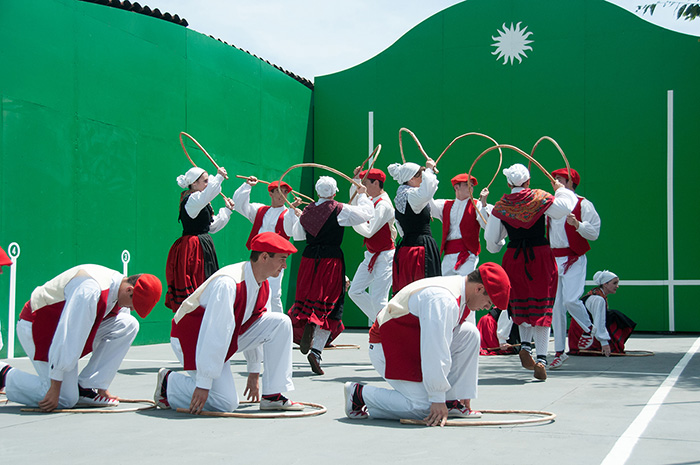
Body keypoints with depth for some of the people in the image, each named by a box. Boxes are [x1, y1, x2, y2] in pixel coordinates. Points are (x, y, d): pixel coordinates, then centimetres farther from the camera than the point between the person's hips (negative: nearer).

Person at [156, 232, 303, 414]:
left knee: (280, 323, -10)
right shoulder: (227, 283, -32)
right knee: (226, 403, -17)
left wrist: (254, 373, 16)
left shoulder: (263, 286, -4)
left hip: (229, 337, 8)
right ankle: (169, 382, 4)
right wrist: (204, 384, -32)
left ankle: (272, 396, -5)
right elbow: (214, 333, -33)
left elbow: (255, 327, 11)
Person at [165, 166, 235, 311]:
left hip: (204, 248, 10)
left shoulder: (202, 203, 18)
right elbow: (208, 193, -36)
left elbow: (213, 227, 22)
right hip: (192, 249, -10)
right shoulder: (191, 200, -12)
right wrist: (219, 177, -26)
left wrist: (227, 210, 20)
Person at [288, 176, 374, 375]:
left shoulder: (307, 211, 8)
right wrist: (362, 195, 16)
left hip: (309, 258, 4)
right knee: (329, 304, -3)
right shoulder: (340, 210, -5)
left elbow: (297, 235, 22)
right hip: (331, 259, -4)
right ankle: (316, 351, -16)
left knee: (308, 297, 20)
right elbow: (367, 214, 1)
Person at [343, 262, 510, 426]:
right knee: (425, 408, -18)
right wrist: (437, 400, -28)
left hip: (416, 342, 10)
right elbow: (435, 352, -31)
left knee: (469, 333, -5)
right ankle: (359, 394, -4)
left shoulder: (460, 294, 4)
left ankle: (452, 402, 1)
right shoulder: (443, 300, -28)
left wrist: (463, 394, 15)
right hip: (387, 348, -10)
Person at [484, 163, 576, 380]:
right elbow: (565, 207, 1)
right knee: (541, 305, 0)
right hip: (540, 255, -2)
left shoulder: (501, 206, 1)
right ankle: (541, 358, -5)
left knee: (521, 303, 19)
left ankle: (524, 346, 1)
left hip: (514, 257, 2)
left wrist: (498, 245, 28)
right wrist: (560, 189, 19)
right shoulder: (540, 198, -5)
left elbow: (491, 239, 5)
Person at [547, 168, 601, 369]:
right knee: (556, 306, 3)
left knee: (570, 299, -18)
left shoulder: (583, 205, -3)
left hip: (573, 259, -5)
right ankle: (560, 351, 10)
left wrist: (577, 224, -23)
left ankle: (588, 328, 14)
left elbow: (594, 232, -7)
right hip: (553, 259, 6)